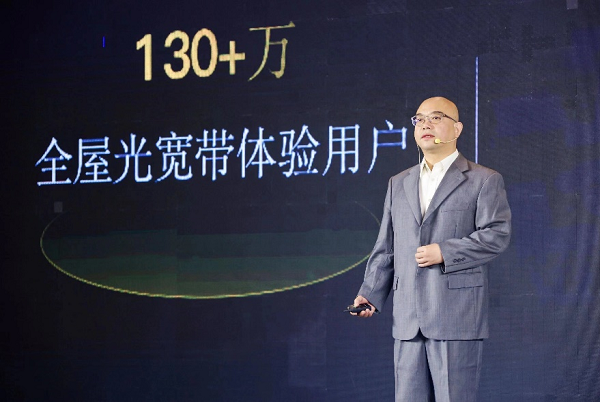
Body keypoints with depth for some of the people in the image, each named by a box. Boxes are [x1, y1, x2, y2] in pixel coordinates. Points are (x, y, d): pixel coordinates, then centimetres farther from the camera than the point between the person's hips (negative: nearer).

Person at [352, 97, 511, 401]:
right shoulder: (398, 184, 19)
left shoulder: (484, 181, 3)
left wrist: (445, 253, -16)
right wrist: (370, 294, 6)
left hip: (457, 318, -5)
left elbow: (497, 234, -8)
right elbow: (385, 248, 18)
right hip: (408, 320, 5)